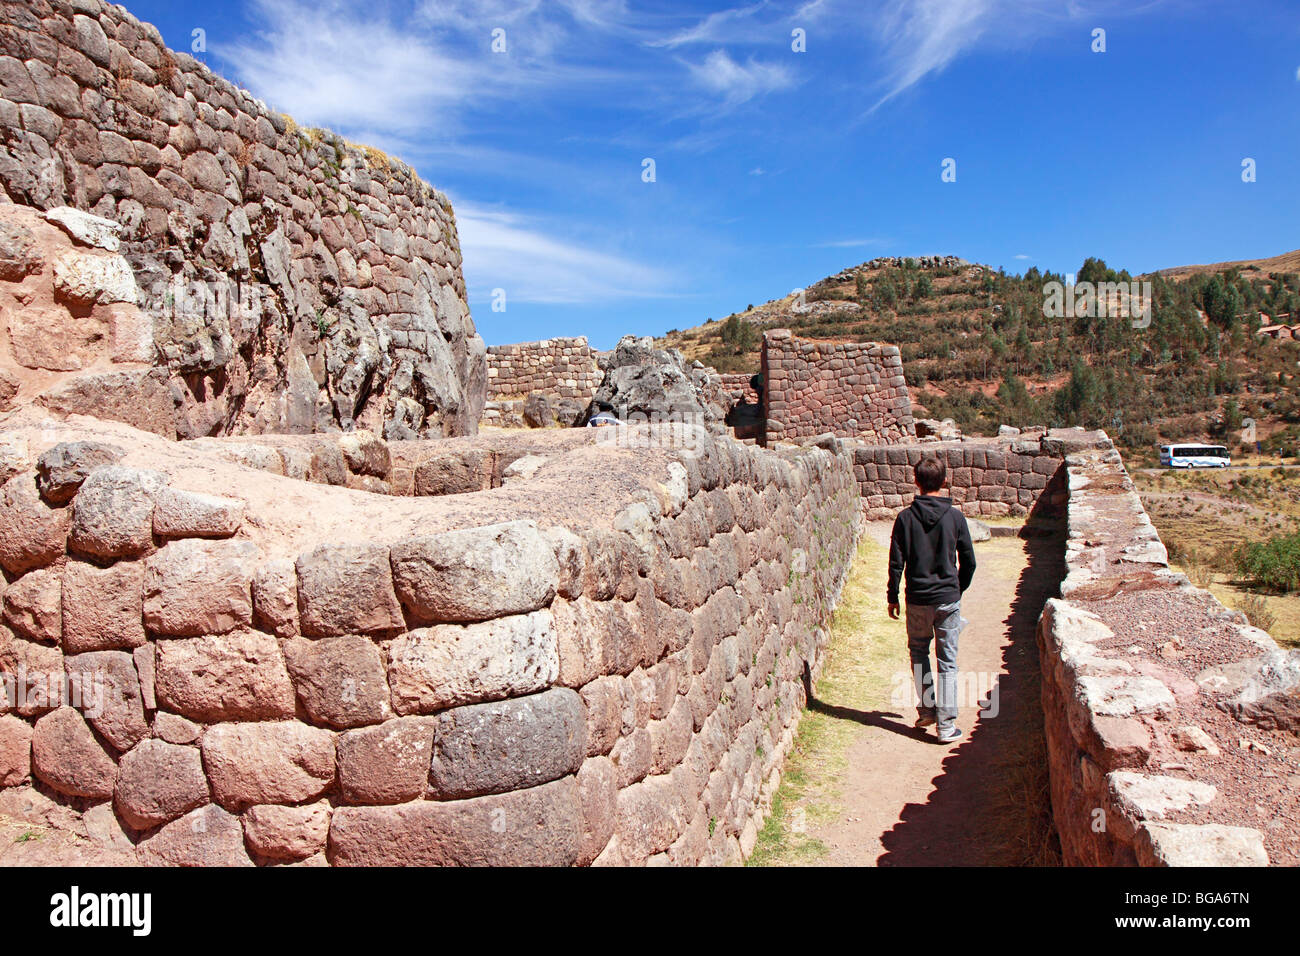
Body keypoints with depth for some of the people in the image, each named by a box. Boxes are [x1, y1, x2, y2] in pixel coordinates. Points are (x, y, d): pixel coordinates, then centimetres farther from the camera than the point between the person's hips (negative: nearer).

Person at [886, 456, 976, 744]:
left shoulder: (906, 517, -5)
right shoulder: (955, 517, -4)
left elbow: (896, 561, -3)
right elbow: (969, 561, 2)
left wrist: (892, 596, 8)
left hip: (917, 600, 0)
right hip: (948, 599, 0)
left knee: (918, 652, 21)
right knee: (947, 661, 5)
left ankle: (927, 709, 21)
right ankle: (946, 725, 5)